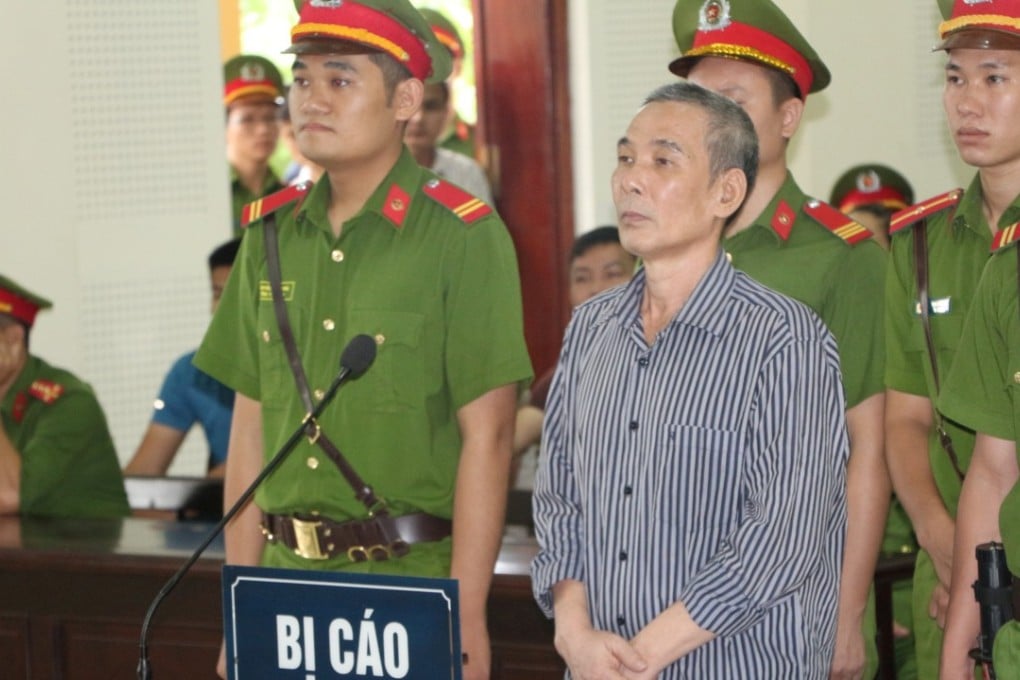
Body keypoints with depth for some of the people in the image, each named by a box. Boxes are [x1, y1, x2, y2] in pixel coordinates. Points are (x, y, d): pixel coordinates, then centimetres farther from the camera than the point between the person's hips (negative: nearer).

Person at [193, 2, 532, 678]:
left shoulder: (464, 235, -7)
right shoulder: (272, 234, 10)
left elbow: (487, 435, -10)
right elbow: (252, 425, 13)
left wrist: (465, 618, -13)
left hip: (414, 573, -5)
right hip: (290, 572, 5)